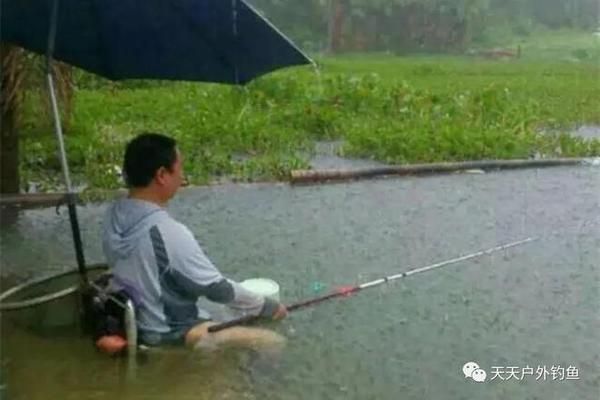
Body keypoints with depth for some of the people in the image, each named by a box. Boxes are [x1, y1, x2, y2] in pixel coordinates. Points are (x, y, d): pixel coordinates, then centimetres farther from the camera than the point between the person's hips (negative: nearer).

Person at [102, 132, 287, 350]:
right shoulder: (168, 232, -30)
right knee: (273, 342, -6)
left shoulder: (114, 214, -6)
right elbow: (217, 288, -21)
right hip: (167, 336, -9)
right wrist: (267, 307, -6)